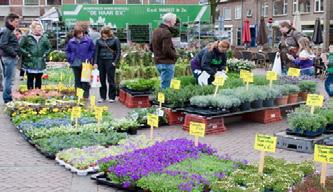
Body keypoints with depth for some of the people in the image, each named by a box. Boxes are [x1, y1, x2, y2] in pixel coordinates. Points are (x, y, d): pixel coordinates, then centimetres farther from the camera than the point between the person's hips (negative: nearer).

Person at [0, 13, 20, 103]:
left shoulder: (10, 31, 16)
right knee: (9, 79, -5)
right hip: (9, 58, -10)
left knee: (8, 78, 14)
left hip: (10, 57, 10)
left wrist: (15, 53, 9)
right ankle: (7, 98, 0)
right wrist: (14, 53, -17)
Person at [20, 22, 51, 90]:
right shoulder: (27, 37, -4)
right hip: (30, 62, -3)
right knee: (30, 78, 0)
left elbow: (49, 47, 18)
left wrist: (45, 54, 4)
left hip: (40, 63, 3)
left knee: (39, 79, 10)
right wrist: (26, 54, -9)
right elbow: (20, 47, -2)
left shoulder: (44, 37, 8)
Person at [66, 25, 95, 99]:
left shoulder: (88, 40, -3)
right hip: (75, 64, 3)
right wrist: (70, 59, 5)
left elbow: (93, 50, 3)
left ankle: (86, 96, 7)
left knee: (85, 81, -1)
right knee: (77, 81, 9)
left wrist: (89, 58, -5)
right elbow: (67, 51, 17)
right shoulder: (71, 41, 5)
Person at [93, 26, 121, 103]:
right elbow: (96, 52, 10)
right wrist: (95, 63, 1)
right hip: (101, 61, 4)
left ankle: (112, 97, 9)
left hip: (110, 61, -3)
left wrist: (115, 62, -8)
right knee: (102, 79, 7)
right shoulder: (99, 41, 9)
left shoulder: (115, 40, 1)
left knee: (110, 80, -1)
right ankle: (102, 97, 17)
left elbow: (118, 52, 0)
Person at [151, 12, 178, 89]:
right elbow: (167, 50, -24)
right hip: (167, 63, -10)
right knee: (165, 86, -6)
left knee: (164, 84, 19)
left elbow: (152, 47, 19)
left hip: (158, 62, 10)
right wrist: (175, 55, -8)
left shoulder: (156, 31, 13)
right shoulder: (166, 33, -17)